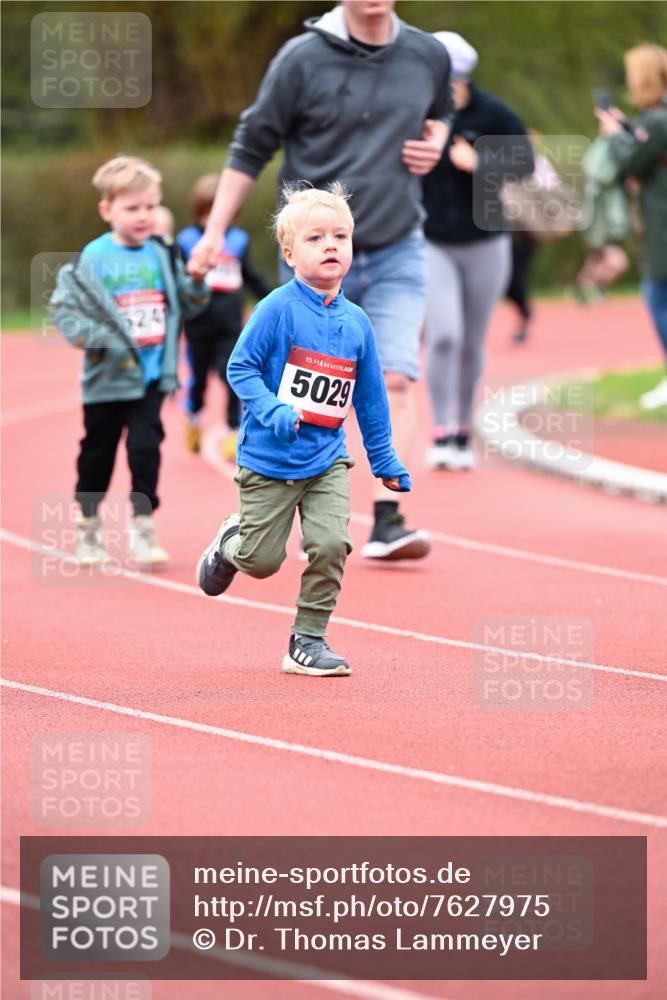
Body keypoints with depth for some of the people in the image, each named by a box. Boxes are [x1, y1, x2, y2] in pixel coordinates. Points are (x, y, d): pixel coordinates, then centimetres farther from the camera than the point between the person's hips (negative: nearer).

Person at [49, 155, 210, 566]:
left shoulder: (162, 256, 3)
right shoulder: (92, 260, -9)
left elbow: (189, 304, 9)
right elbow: (64, 311, -9)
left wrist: (197, 281, -12)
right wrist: (103, 339, -20)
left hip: (151, 377, 2)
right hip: (108, 377, -2)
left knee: (146, 448, -7)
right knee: (97, 453, 11)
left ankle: (143, 529, 2)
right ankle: (89, 529, 27)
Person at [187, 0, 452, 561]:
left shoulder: (429, 57, 3)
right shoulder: (302, 60, -7)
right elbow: (252, 146, 0)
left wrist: (435, 141, 2)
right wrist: (215, 231, -2)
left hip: (397, 252, 2)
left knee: (396, 379, -15)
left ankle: (387, 521, -18)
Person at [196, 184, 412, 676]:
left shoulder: (356, 322, 2)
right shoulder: (278, 308, -13)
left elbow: (371, 397, 12)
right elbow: (241, 367, -11)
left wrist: (385, 461, 16)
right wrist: (273, 411, -26)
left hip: (327, 460, 3)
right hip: (269, 458, -3)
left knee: (331, 544, -14)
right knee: (262, 561, 4)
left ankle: (308, 640, 2)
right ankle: (231, 543, 41)